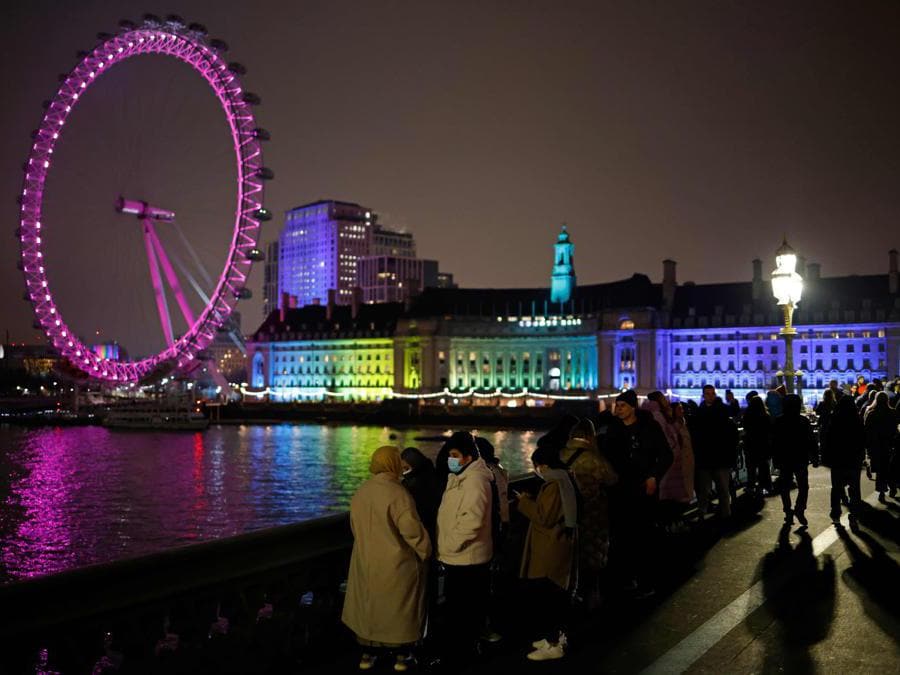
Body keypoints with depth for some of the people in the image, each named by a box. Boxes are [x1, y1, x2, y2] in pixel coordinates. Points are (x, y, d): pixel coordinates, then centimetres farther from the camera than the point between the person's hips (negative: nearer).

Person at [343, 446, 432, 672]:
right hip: (396, 565, -6)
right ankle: (403, 656, 19)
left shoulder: (361, 492, 2)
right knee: (401, 608, 9)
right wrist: (425, 551, -5)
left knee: (369, 605, 17)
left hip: (366, 562, 6)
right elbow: (412, 529, -21)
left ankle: (368, 654, 26)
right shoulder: (397, 493, -22)